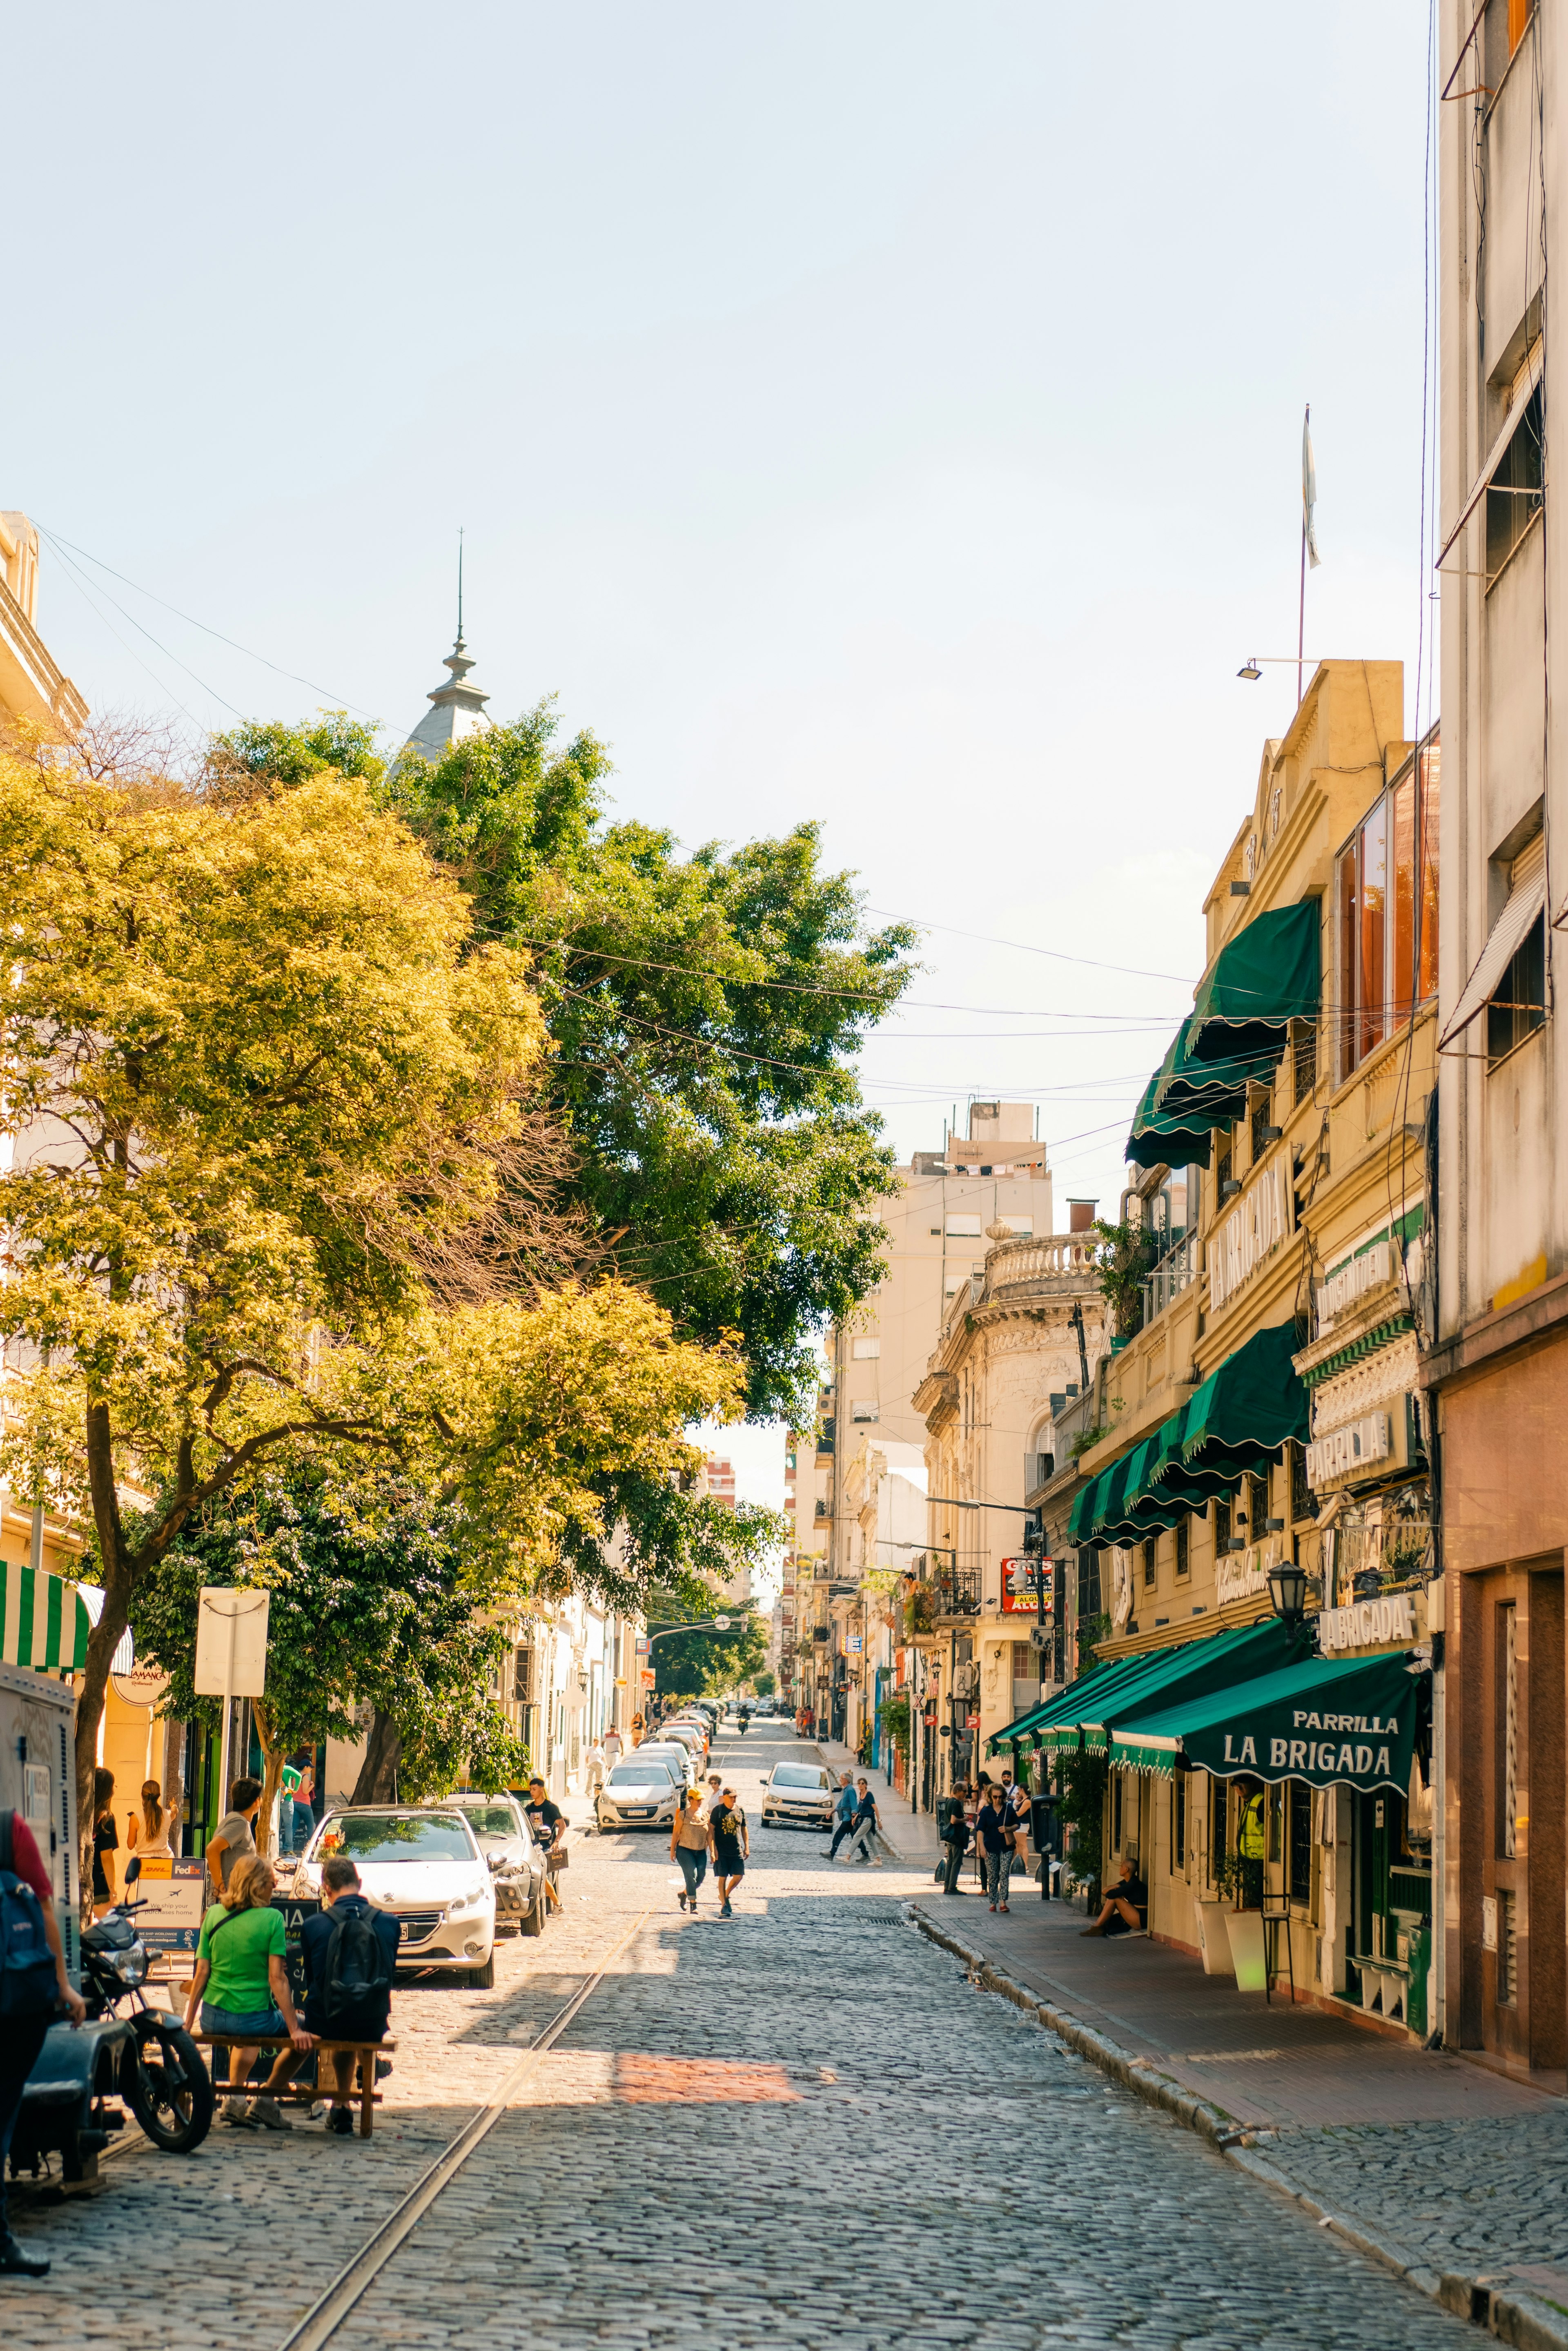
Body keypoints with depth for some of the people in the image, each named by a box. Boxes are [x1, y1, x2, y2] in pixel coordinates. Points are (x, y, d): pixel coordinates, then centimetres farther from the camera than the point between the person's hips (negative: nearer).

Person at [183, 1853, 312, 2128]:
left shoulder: (214, 1915, 1)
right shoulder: (272, 1919, -10)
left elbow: (201, 1973, 1)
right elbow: (277, 1979, -14)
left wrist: (187, 2023, 7)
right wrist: (295, 2030, -12)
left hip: (213, 2019, 5)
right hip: (254, 2018, -5)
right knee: (306, 2038, 20)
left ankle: (235, 2097, 26)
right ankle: (265, 2102, 13)